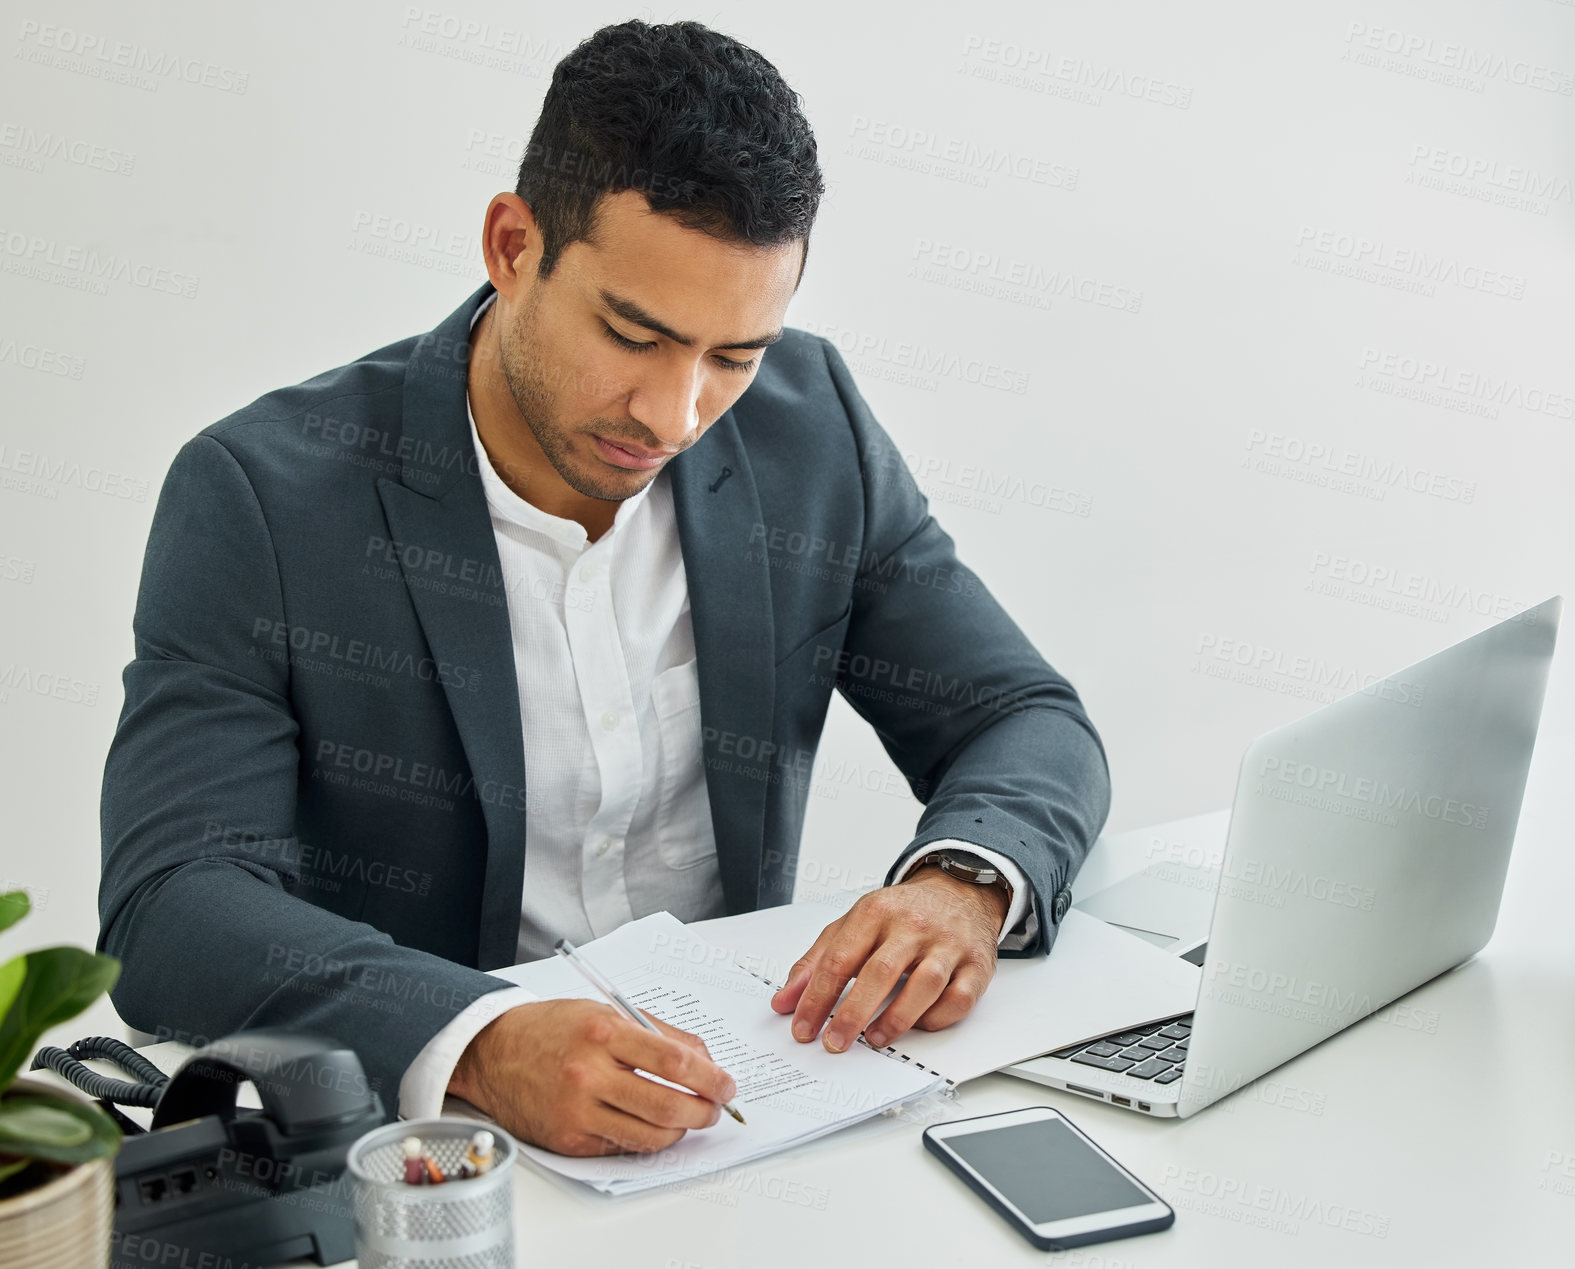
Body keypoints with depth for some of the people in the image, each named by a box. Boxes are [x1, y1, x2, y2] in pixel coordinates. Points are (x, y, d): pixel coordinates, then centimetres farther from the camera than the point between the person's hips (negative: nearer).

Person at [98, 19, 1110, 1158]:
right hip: (418, 1133, -1)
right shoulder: (260, 499, -12)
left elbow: (1032, 725, 4)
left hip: (728, 1096, 2)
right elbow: (170, 914, -20)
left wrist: (962, 884, -18)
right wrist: (483, 1044, -37)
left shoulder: (810, 429, -1)